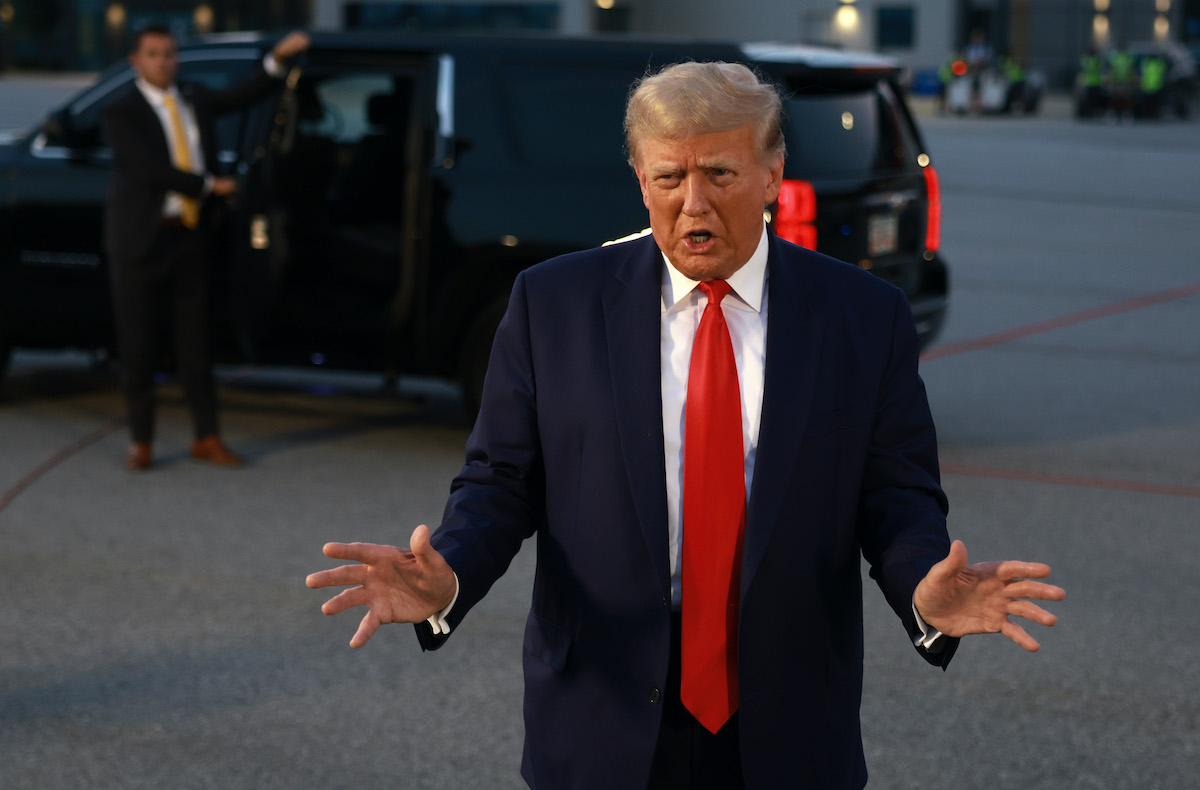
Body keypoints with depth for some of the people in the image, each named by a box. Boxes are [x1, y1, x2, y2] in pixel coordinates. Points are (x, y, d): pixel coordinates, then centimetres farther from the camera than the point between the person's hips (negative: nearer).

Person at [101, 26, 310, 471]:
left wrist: (278, 58, -6)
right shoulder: (121, 114, -6)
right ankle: (141, 443, 10)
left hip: (191, 235, 5)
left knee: (195, 340, 7)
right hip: (143, 240, -5)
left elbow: (242, 96, 7)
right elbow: (150, 169, -15)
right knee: (138, 345, 2)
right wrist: (210, 185, -13)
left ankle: (206, 438, 11)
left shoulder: (195, 101, 13)